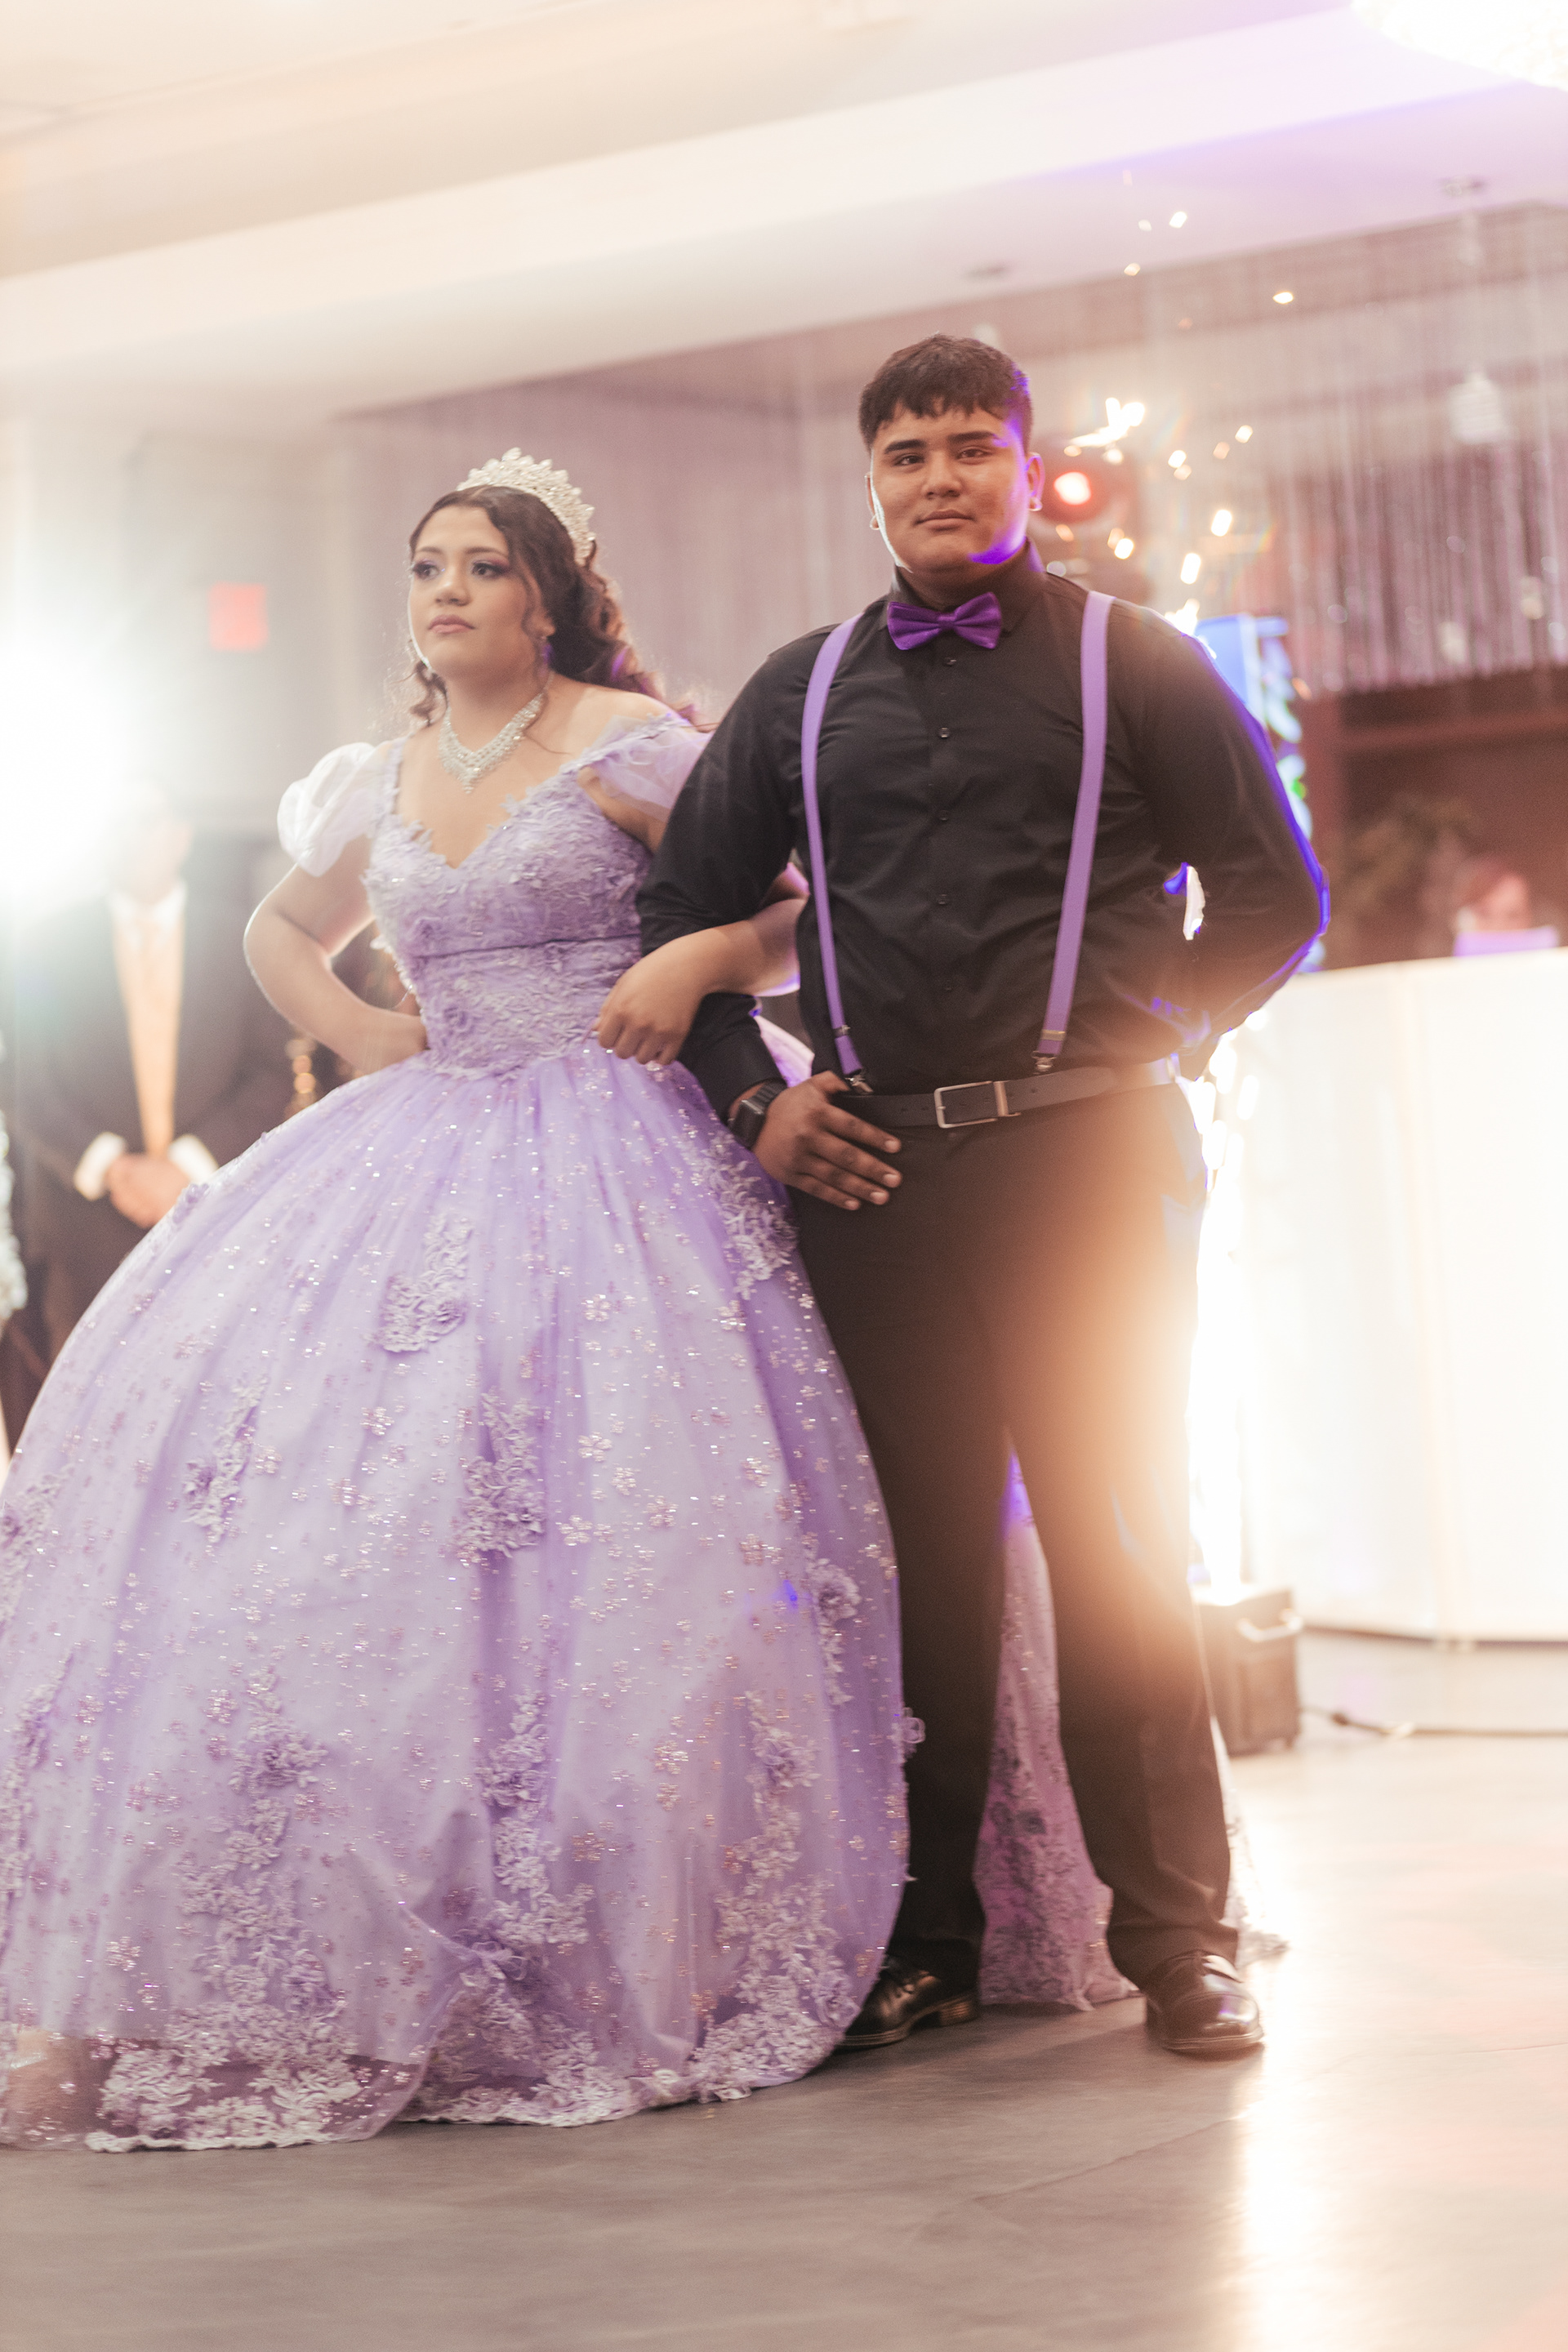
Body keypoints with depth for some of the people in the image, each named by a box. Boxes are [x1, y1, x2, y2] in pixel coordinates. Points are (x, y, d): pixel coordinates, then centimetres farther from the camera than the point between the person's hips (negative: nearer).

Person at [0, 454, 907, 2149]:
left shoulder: (626, 747, 0)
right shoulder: (380, 786, 16)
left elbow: (797, 908, 1)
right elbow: (280, 931, 33)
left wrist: (695, 963, -17)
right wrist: (353, 1033, 15)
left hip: (604, 1162, -5)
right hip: (419, 1153, 5)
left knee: (592, 1531, -16)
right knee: (252, 1465, -9)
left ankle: (620, 1963, -9)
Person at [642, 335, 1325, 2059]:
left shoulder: (1135, 666, 7)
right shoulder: (802, 694, 16)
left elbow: (1276, 897, 7)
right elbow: (683, 909, 21)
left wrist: (1140, 1044, 0)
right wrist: (752, 1103, 10)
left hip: (1086, 1158, -3)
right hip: (868, 1168, 3)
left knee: (1116, 1543, -5)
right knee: (915, 1553, 4)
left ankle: (1174, 1939, 2)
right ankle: (923, 1940, 11)